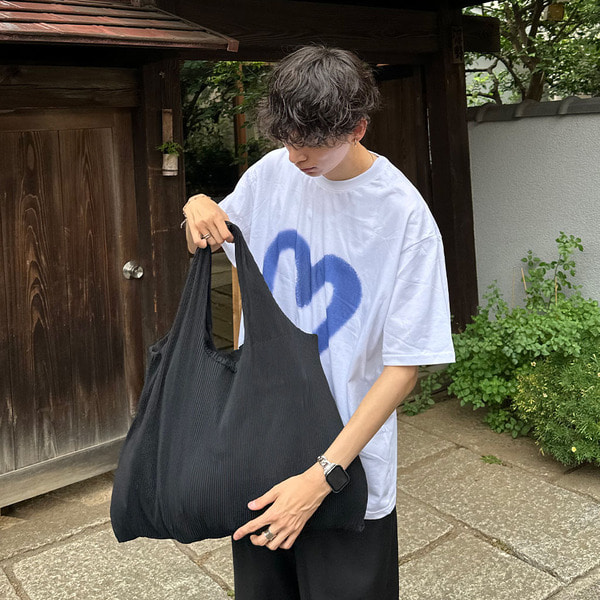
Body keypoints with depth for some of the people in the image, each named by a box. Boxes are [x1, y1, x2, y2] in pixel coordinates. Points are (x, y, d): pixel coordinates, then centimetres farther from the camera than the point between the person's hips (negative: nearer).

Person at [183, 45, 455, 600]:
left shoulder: (404, 215, -18)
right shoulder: (271, 173, -3)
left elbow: (405, 366, -18)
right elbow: (207, 248, 15)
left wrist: (321, 476, -23)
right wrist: (199, 210, -10)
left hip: (347, 455, -4)